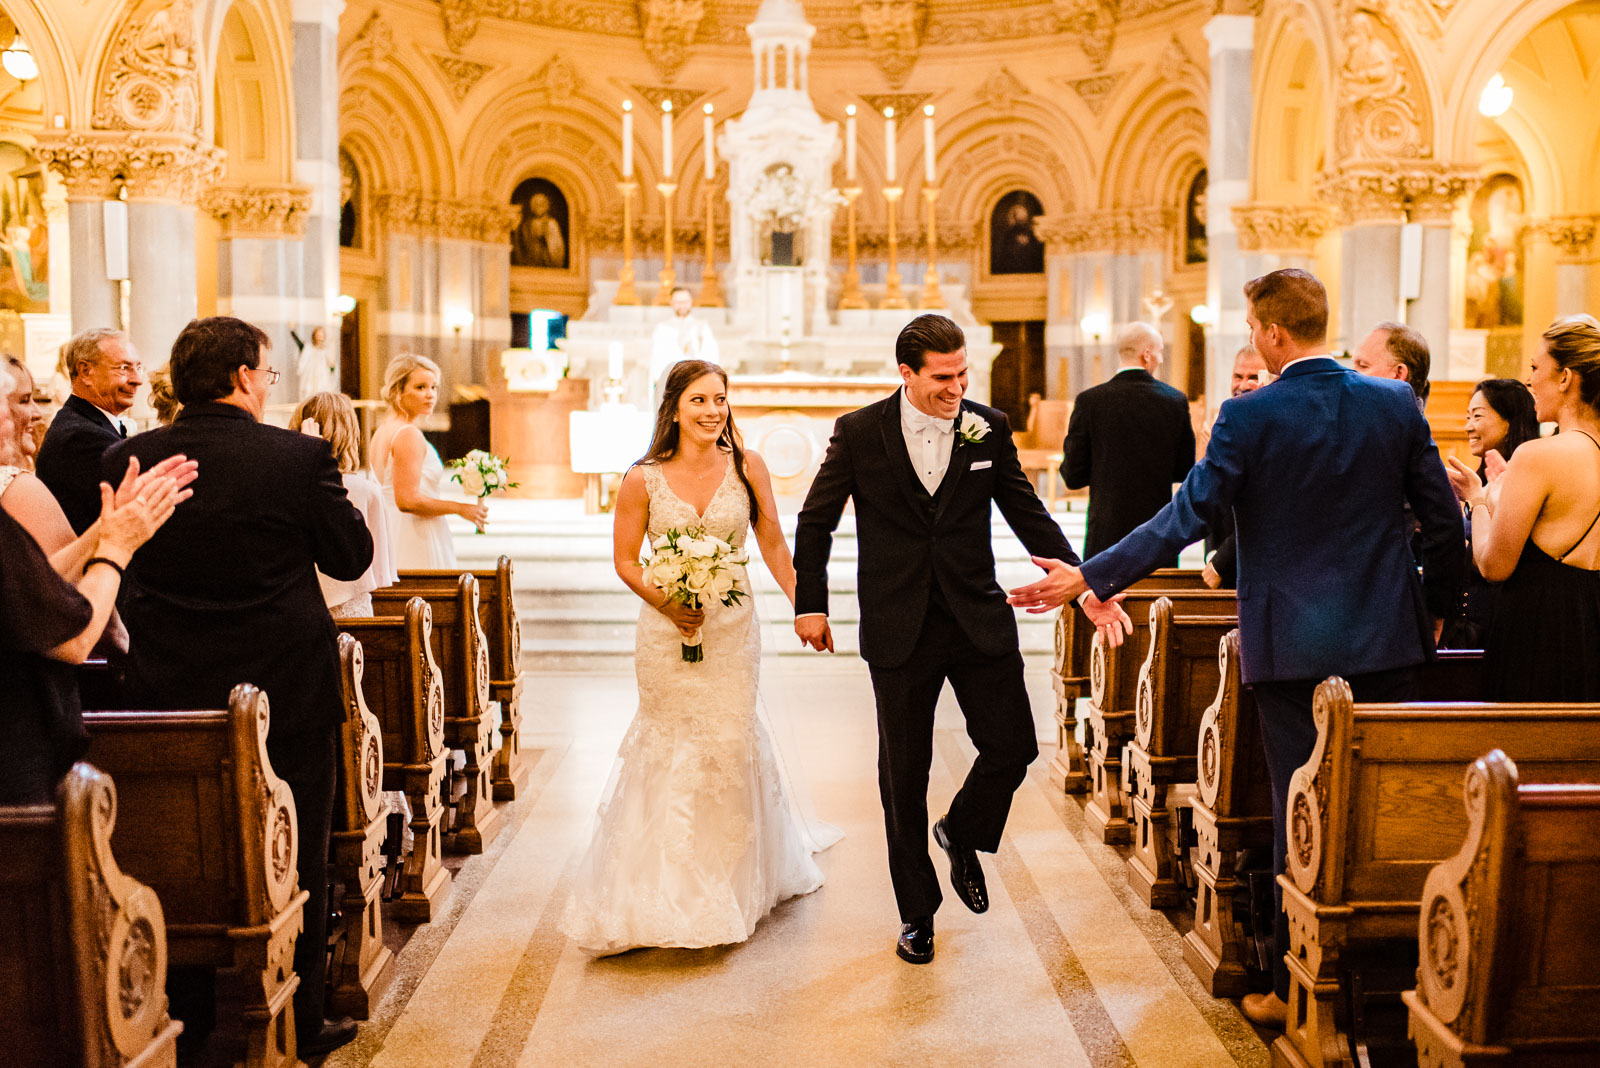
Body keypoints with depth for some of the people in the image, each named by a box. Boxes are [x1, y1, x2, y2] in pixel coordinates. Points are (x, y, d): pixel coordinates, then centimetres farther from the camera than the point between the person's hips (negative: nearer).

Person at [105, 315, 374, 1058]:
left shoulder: (129, 460, -4)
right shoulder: (298, 457, -14)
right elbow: (352, 558, -4)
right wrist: (340, 493, 11)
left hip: (167, 692, 3)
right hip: (286, 691, -3)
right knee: (293, 859, 11)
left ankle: (188, 1020, 27)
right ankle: (299, 1020, 21)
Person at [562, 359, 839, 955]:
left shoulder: (746, 468, -2)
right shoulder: (643, 479, -5)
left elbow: (774, 546, 4)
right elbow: (625, 560, 1)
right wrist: (665, 602, -15)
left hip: (733, 626, 1)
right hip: (667, 630, -1)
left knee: (730, 742, 6)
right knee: (670, 746, 4)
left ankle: (732, 880, 26)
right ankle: (667, 889, 19)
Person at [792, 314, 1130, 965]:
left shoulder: (987, 428, 1)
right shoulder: (859, 433, -4)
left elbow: (1028, 514, 6)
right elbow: (815, 522, 5)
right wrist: (810, 605, 4)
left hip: (980, 620, 2)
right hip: (899, 631, -2)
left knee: (1013, 747, -2)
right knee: (904, 776, 6)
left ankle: (962, 836, 31)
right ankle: (916, 911, 23)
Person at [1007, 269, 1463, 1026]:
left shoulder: (1250, 417, -11)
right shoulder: (1396, 404, 2)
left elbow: (1187, 517, -14)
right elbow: (1444, 521, 5)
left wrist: (1086, 578, -9)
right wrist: (1437, 607, 20)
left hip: (1294, 648, -3)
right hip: (1389, 640, 4)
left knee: (1298, 815, 5)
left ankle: (1293, 990, 14)